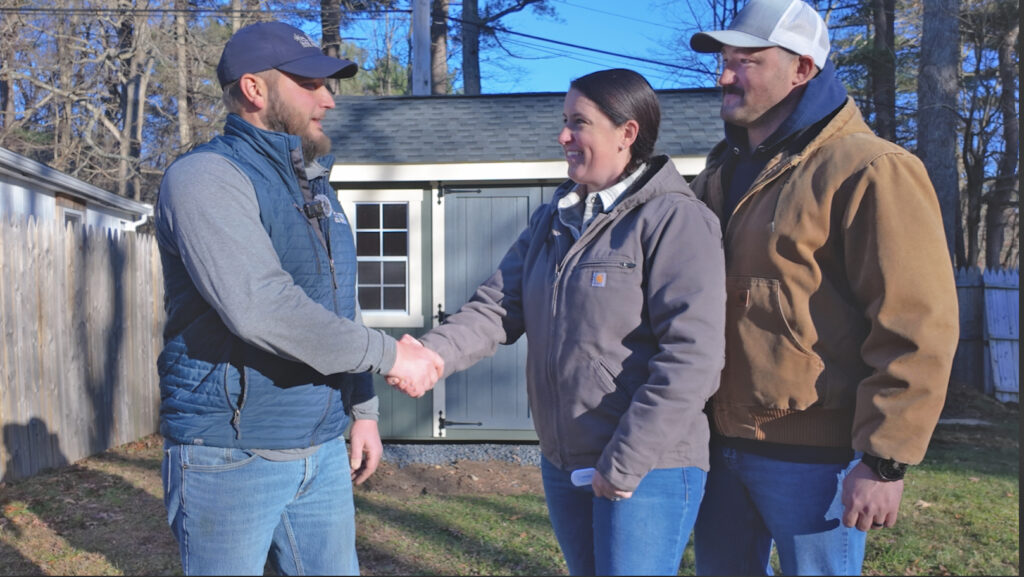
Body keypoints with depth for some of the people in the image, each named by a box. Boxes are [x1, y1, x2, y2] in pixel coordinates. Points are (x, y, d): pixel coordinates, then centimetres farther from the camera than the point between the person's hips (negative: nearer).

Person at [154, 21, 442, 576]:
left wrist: (362, 409, 16)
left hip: (321, 450, 7)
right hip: (233, 455, -7)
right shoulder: (207, 176, -13)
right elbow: (259, 305, -27)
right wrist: (388, 355, -21)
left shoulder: (315, 189, 14)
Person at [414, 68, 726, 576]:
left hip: (649, 469, -7)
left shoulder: (675, 220, -12)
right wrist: (434, 353, -17)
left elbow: (692, 357, -19)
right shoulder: (551, 222, 11)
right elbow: (496, 308, 2)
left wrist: (626, 463, -19)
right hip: (562, 463, 7)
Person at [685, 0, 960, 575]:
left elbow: (916, 328, -17)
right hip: (722, 442, 8)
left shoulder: (869, 171, -13)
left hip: (814, 457, -7)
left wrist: (885, 460, -18)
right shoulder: (722, 174, 12)